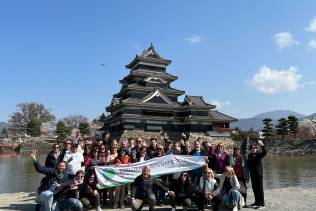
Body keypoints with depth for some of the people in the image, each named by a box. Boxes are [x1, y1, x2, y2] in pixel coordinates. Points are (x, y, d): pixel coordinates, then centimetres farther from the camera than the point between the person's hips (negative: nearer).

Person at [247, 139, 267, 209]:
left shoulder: (258, 154, -5)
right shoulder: (249, 156, 7)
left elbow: (264, 152, -23)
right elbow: (249, 165, 10)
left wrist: (262, 145, -35)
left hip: (259, 174, -5)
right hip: (252, 175, 5)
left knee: (260, 189, -2)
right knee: (255, 189, 12)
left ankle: (261, 204, 5)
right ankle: (257, 202, 25)